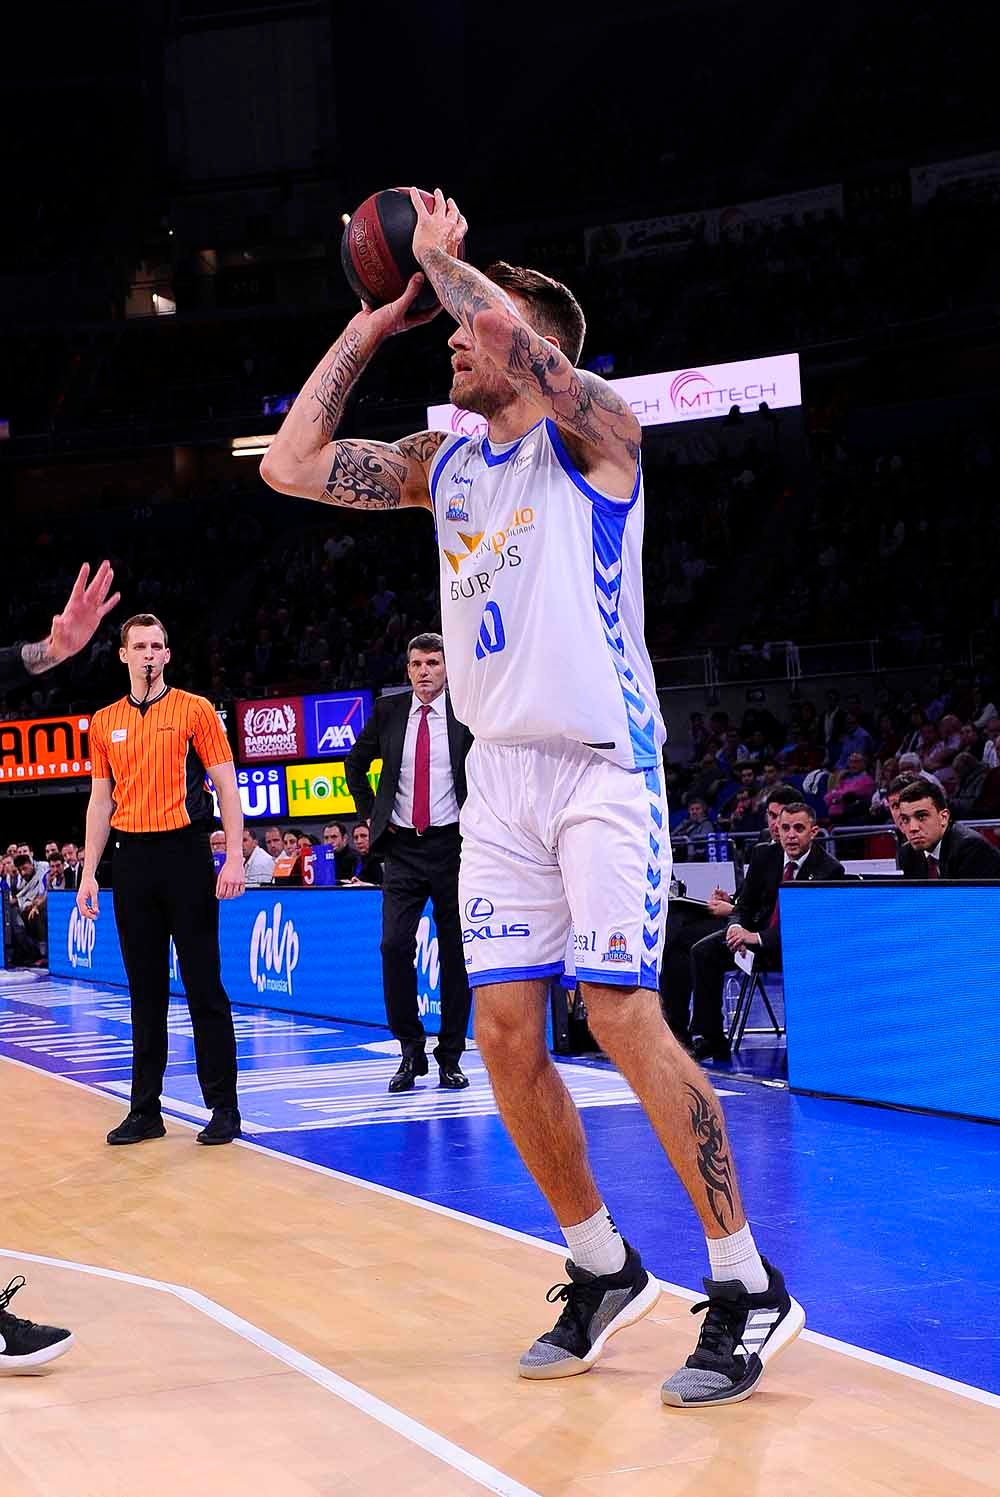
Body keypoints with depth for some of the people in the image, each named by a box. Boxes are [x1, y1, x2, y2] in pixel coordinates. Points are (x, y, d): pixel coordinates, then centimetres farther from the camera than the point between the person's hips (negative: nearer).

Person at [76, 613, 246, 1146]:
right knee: (145, 991, 8)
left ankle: (224, 1107, 3)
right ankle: (145, 1109, 13)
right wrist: (89, 872, 9)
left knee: (204, 986, -2)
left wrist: (234, 857, -11)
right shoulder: (104, 723, 12)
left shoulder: (195, 710, 1)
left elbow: (226, 784, -2)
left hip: (185, 853, -4)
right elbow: (101, 801, 15)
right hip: (132, 859, 4)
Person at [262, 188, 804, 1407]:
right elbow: (290, 464, 12)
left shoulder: (594, 432, -4)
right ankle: (604, 1272, 18)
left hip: (602, 767, -7)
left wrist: (441, 256, -4)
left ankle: (748, 1291, -2)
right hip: (501, 775, 7)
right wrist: (368, 327, 14)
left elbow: (511, 323, -23)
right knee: (505, 1031, 3)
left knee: (622, 1016, -12)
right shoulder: (445, 463, 16)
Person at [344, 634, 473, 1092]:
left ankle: (450, 1057, 12)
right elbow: (355, 764, 20)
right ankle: (411, 1050, 4)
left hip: (453, 844, -2)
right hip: (402, 848, 2)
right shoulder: (388, 711, 6)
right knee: (394, 945, -8)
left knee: (455, 951, 3)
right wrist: (370, 813, 11)